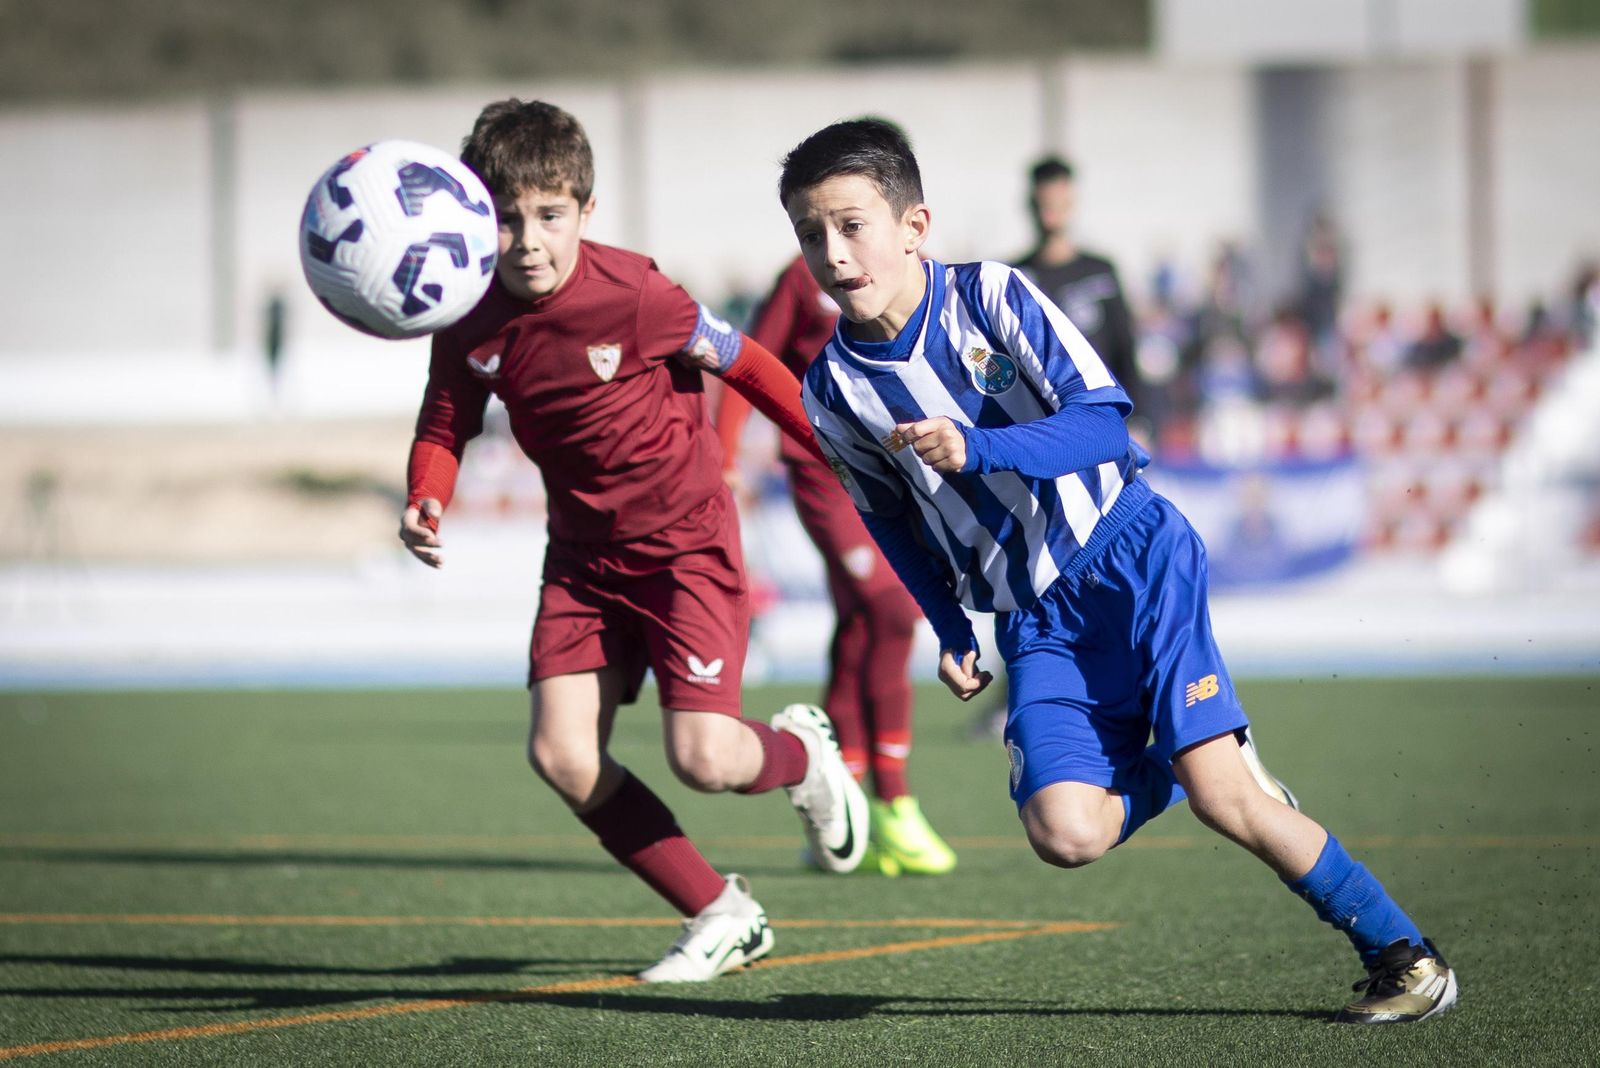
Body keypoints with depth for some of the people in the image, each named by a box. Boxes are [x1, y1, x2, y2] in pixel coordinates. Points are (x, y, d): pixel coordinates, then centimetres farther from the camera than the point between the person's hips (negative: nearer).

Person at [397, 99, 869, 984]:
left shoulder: (630, 294, -23)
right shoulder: (471, 327, -9)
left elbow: (741, 362, -11)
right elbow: (445, 428, 4)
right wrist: (426, 504, -17)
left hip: (687, 543, -5)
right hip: (584, 554, 5)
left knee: (703, 760, -17)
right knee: (560, 753, -8)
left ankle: (801, 754, 23)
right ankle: (720, 916, 9)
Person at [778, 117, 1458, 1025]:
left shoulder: (992, 296, -10)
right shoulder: (835, 389, 1)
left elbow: (1103, 419, -16)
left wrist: (974, 448, -29)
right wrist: (952, 635, 17)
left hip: (1129, 551, -4)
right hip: (1032, 616, 4)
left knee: (1216, 792, -17)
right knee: (1064, 831, -17)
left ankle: (1403, 955, -3)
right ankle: (1218, 763, 14)